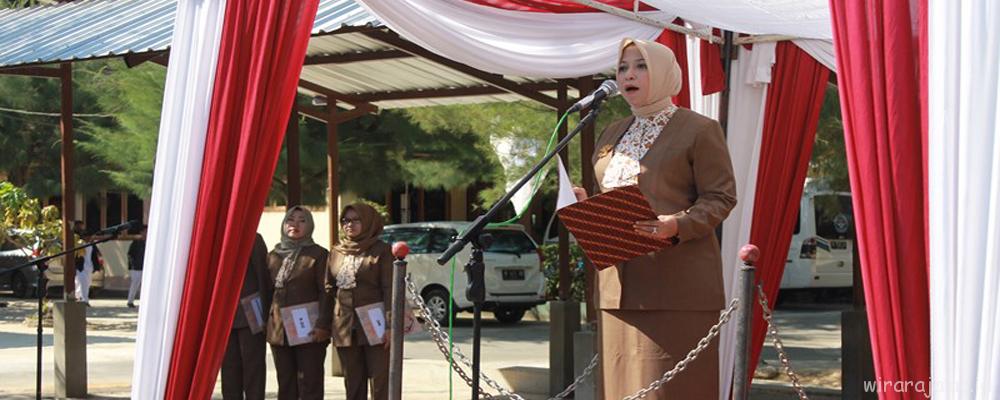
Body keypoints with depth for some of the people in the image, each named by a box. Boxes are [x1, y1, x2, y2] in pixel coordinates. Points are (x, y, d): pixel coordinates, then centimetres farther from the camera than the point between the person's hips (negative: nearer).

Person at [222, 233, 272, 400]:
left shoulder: (253, 240, -2)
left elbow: (264, 276, -5)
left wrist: (264, 313, -8)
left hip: (250, 316, -4)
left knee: (252, 366, 0)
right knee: (229, 367, 7)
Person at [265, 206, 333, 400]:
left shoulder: (318, 254, -2)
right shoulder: (274, 255, 13)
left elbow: (326, 292, -7)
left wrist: (322, 324, -16)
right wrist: (265, 322, 11)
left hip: (309, 330, -5)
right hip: (279, 329, 5)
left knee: (310, 384, -3)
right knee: (285, 384, 10)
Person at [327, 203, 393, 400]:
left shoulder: (381, 251, -2)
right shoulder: (337, 252, 13)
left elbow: (389, 289, -8)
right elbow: (329, 287, 15)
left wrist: (390, 324, -16)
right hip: (345, 326, 5)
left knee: (380, 381, -3)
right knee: (352, 384, 11)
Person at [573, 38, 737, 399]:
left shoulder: (700, 130, 0)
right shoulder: (612, 135, 20)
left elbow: (721, 198, -6)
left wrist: (677, 225, -23)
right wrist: (585, 204, 4)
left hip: (677, 285, -6)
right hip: (619, 284, 6)